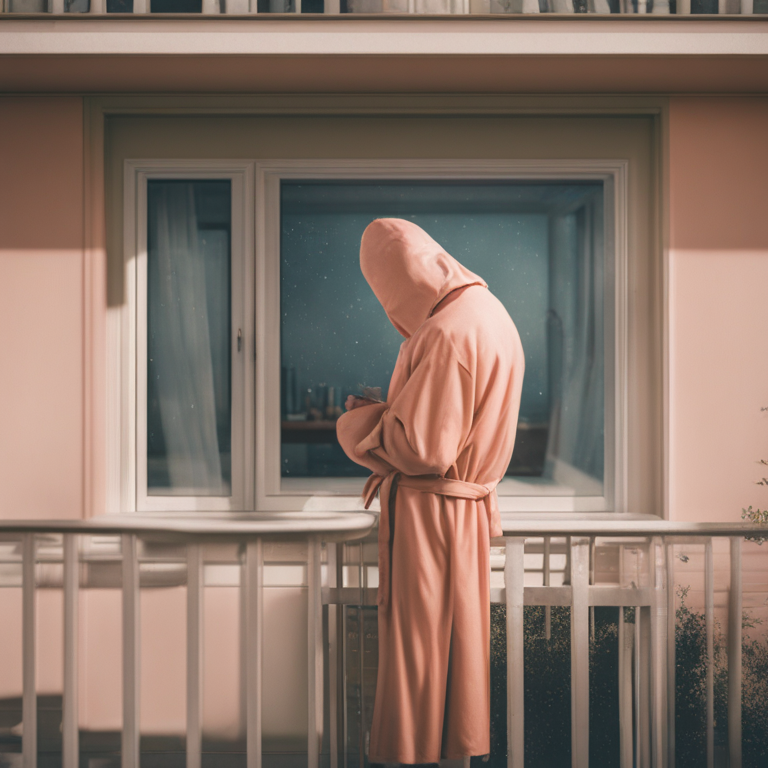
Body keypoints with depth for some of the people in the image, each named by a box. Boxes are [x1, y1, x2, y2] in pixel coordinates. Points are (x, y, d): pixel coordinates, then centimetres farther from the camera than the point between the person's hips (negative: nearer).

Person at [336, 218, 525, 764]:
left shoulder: (446, 333, -22)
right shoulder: (489, 312, 9)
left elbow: (421, 447, -24)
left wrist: (363, 419, -7)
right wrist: (391, 407, 11)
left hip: (427, 511, -10)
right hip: (468, 508, 10)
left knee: (414, 642, 3)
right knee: (454, 634, 19)